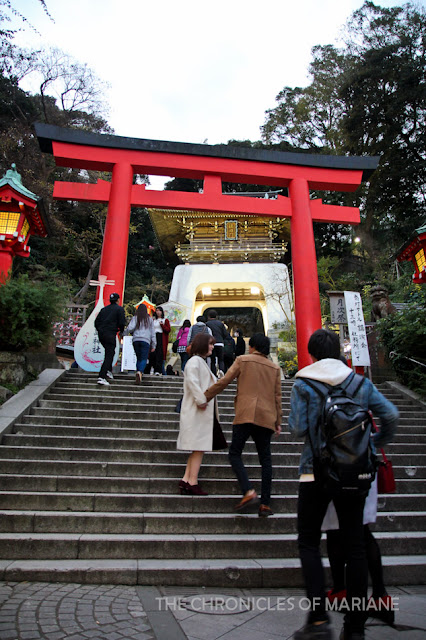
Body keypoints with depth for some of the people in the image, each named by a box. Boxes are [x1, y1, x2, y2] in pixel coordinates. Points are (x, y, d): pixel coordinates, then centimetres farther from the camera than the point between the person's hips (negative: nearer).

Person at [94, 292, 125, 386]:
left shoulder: (104, 309, 18)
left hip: (101, 335, 7)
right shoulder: (119, 309, 0)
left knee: (109, 353, 25)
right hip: (110, 335, -6)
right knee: (109, 355, -6)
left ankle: (108, 370, 22)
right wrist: (121, 331, 10)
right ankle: (101, 377, -15)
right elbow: (122, 322, -8)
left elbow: (96, 322, 15)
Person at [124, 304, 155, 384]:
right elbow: (152, 333, 12)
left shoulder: (135, 318, 9)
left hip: (136, 340, 1)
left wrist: (124, 332, 16)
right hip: (145, 340, -1)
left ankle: (139, 372, 7)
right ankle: (140, 372, -32)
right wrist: (153, 345, 16)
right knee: (144, 359, -9)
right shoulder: (149, 319, 12)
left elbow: (130, 328, -6)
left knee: (138, 358, 14)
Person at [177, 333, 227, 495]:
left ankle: (186, 480, 13)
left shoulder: (201, 362, 22)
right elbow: (192, 381, -25)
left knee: (198, 449, 10)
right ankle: (193, 483, 1)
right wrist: (201, 401, -23)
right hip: (198, 413, -10)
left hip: (204, 413, 10)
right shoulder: (195, 361, -10)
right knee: (199, 448, -5)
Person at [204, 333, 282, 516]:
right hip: (266, 417, 4)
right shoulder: (275, 368, 14)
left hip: (245, 415, -4)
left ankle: (249, 492, -13)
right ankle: (265, 503, 9)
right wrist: (278, 422, 19)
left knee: (235, 453, 4)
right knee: (265, 459, 9)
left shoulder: (242, 360, 4)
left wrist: (205, 397, 11)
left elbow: (223, 382, 1)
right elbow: (277, 397, 14)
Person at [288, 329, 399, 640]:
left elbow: (297, 429, -9)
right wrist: (377, 443, 14)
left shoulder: (303, 385, -5)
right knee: (355, 546, 12)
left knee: (309, 543, 10)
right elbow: (391, 415, -1)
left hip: (316, 471, -3)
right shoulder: (361, 383, 4)